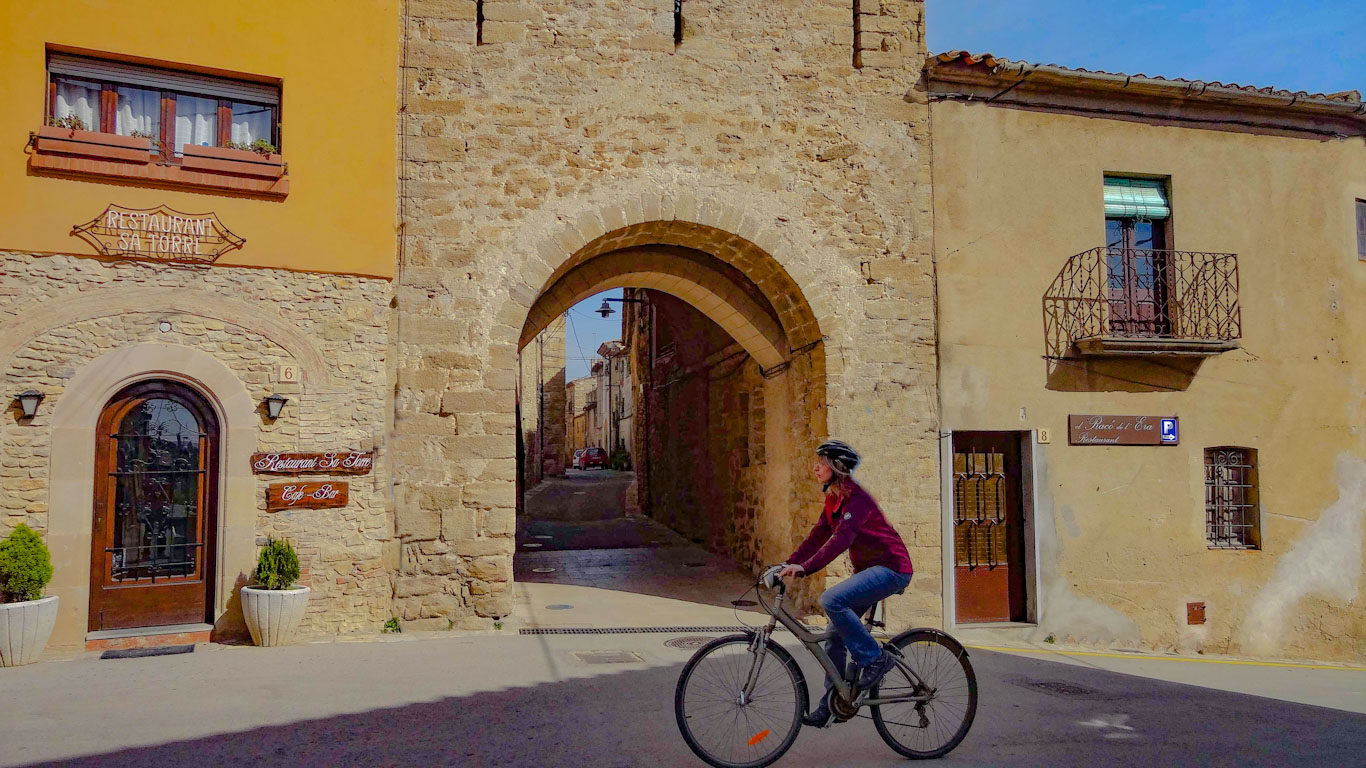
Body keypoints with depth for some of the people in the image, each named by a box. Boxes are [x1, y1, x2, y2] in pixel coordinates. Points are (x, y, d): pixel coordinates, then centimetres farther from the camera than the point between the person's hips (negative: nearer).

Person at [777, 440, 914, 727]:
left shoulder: (856, 498, -19)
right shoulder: (833, 499, 9)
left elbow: (841, 539, -32)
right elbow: (818, 536, 9)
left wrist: (805, 567, -40)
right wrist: (787, 565, -2)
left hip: (891, 568, -9)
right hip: (869, 569, 9)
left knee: (832, 600, -28)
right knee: (835, 636, 5)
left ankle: (875, 659, -12)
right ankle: (829, 707, 13)